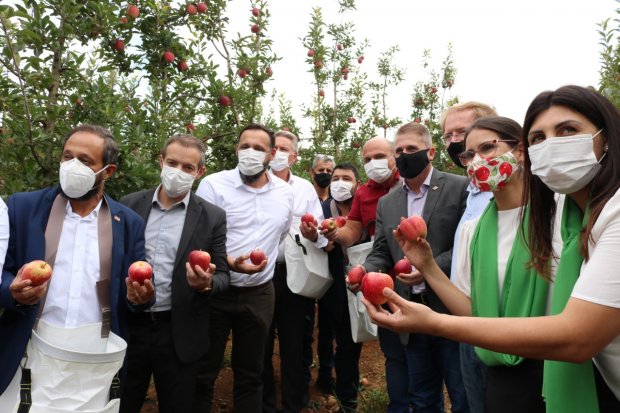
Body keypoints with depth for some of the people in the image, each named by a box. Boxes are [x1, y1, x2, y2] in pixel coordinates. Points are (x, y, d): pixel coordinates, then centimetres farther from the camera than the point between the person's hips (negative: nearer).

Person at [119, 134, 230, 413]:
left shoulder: (212, 217, -5)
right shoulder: (130, 205, 1)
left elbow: (223, 275, -2)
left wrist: (206, 283, -23)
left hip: (179, 334, -1)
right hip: (128, 327, 2)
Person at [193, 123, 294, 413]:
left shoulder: (285, 192, 3)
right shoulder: (213, 185, -10)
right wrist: (229, 263, -28)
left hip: (259, 294, 3)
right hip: (215, 291, -3)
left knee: (251, 373, 16)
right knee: (202, 373, 11)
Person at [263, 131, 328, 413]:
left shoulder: (306, 188, 6)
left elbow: (320, 234, 1)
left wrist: (312, 234, -20)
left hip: (294, 273, 1)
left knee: (294, 341, 10)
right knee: (262, 343, 12)